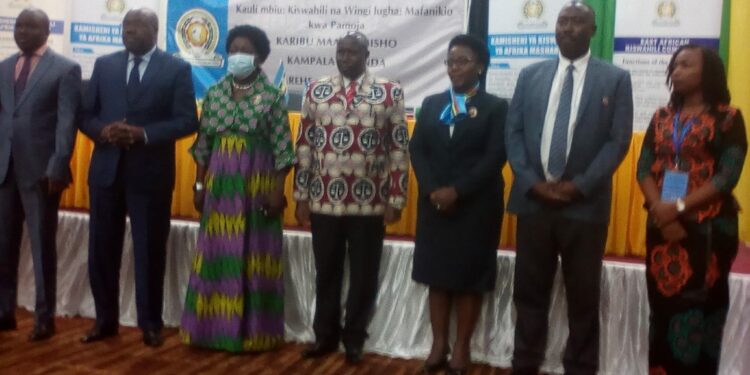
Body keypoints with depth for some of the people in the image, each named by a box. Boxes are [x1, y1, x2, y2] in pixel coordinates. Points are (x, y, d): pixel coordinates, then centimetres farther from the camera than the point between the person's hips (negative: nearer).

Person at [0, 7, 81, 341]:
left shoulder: (66, 69, -1)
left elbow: (67, 122, -8)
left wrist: (57, 168, -15)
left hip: (40, 169, -5)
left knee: (42, 247, 2)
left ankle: (44, 318, 13)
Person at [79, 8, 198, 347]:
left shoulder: (177, 69, 0)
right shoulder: (104, 65, 10)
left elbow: (187, 121, -7)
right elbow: (86, 115, 9)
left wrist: (144, 134, -19)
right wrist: (103, 130, -12)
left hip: (150, 173, -3)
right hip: (106, 170, 4)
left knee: (150, 250, 5)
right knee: (101, 249, 9)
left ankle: (150, 323, 19)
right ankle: (105, 319, 24)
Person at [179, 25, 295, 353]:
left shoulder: (273, 97, -3)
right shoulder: (214, 93, 6)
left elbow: (282, 149, -5)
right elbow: (203, 144, 9)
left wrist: (278, 191, -9)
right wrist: (199, 185, 5)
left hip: (257, 184, -3)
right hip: (219, 182, 3)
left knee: (252, 255, 2)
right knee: (216, 254, 6)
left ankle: (252, 330, 13)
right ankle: (214, 326, 18)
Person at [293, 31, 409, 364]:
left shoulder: (390, 93, 0)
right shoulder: (316, 91, 6)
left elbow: (399, 148, -1)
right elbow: (305, 145, 6)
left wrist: (396, 199, -5)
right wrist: (301, 196, 3)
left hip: (370, 203, -1)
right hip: (324, 201, 2)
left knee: (363, 275, 9)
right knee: (326, 272, 13)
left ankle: (354, 339, 25)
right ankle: (325, 335, 28)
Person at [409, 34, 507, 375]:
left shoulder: (495, 107, 1)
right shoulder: (431, 104, 12)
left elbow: (495, 158, -9)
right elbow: (416, 149, 3)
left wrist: (458, 191, -17)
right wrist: (432, 190, -12)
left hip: (476, 206, -3)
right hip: (434, 203, 3)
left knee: (469, 277, 4)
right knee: (437, 275, 7)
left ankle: (461, 346, 16)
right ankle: (438, 343, 18)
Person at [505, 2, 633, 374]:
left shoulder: (615, 79, 2)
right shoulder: (530, 75, 10)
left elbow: (618, 140, -4)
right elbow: (513, 133, 6)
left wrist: (580, 186, -13)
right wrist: (531, 182, -7)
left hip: (585, 205, -2)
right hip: (532, 200, 3)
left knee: (583, 296, 8)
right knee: (529, 291, 11)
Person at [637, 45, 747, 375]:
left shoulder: (728, 118, -2)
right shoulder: (661, 117, 11)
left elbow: (728, 176, -11)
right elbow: (644, 168, 2)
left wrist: (679, 207, -19)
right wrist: (661, 213, -13)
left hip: (708, 230, -4)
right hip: (661, 228, 4)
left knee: (699, 311, 3)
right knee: (663, 309, 8)